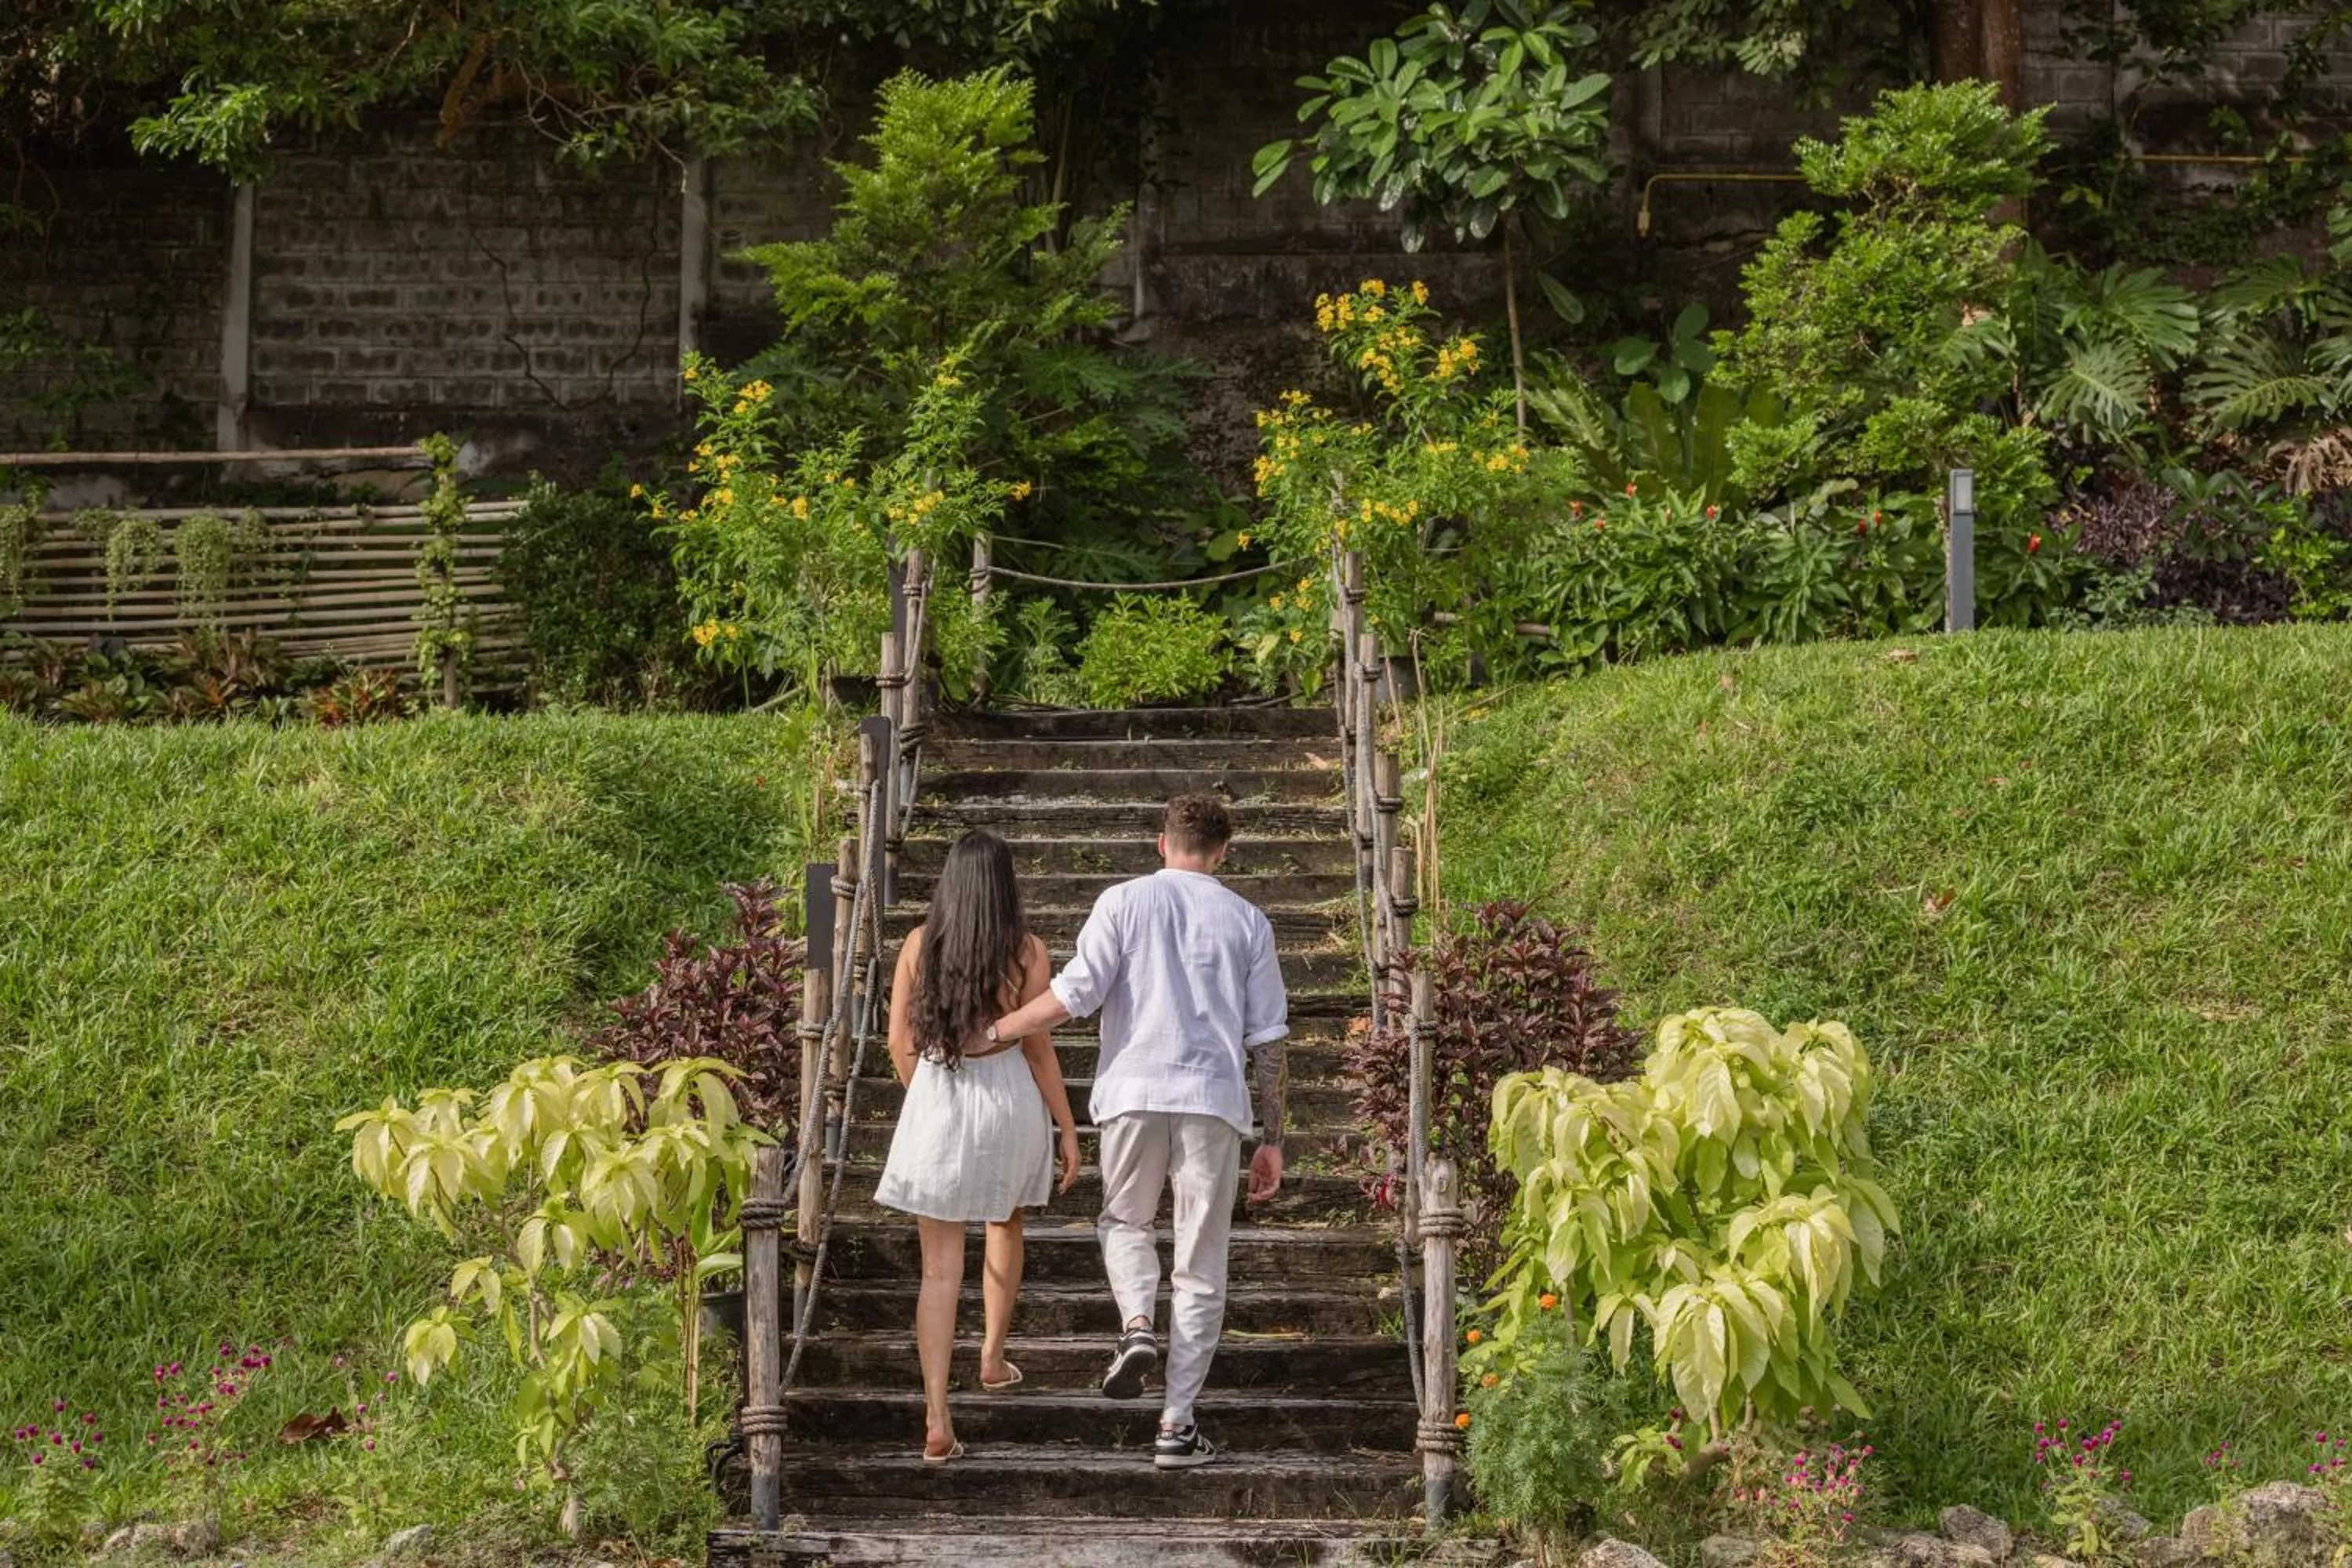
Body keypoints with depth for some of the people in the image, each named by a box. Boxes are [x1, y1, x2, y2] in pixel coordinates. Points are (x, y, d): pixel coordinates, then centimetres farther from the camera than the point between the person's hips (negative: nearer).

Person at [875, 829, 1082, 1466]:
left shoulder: (920, 944, -2)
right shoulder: (1026, 951, -8)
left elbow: (900, 1043, 3)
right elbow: (1039, 1049, -6)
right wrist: (1068, 1128, 3)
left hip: (935, 1103, 0)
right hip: (1009, 1100, 0)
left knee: (940, 1268, 1)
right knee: (1005, 1228, 29)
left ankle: (937, 1419, -8)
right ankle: (993, 1359, 42)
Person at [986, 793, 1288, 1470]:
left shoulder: (1125, 902, 4)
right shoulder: (1247, 920, 10)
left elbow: (1075, 994, -5)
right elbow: (1267, 1038, 8)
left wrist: (995, 1031, 7)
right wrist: (1271, 1139, 13)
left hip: (1134, 1091, 0)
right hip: (1215, 1100, 1)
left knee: (1124, 1220, 23)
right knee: (1200, 1266, 6)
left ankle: (1137, 1323, -5)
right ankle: (1177, 1423, 3)